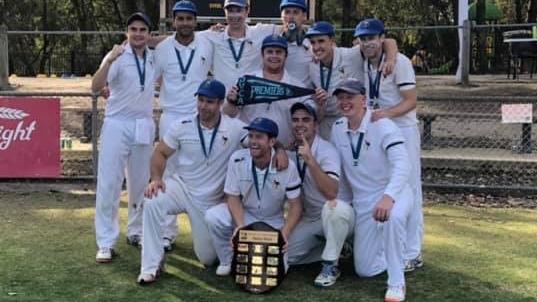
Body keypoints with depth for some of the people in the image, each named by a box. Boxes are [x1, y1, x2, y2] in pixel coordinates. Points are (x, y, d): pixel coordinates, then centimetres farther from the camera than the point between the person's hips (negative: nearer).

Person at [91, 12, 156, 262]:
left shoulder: (154, 57, 5)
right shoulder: (117, 57, -9)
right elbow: (96, 86, -22)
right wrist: (110, 60, -36)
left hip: (144, 126, 4)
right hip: (117, 126, -4)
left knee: (140, 183, 13)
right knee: (108, 184, -5)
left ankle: (136, 232, 28)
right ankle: (106, 243, -1)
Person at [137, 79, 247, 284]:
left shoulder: (235, 128, -13)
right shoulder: (182, 126, -8)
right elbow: (161, 153, 0)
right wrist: (156, 179, -18)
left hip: (212, 200, 0)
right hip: (181, 187, 0)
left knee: (208, 258, 6)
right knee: (152, 203, -33)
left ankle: (208, 236, 46)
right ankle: (150, 267, -20)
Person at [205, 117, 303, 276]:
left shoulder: (287, 166, -19)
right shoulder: (237, 160, -18)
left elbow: (295, 205, -12)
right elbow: (233, 197, -11)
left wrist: (284, 233, -27)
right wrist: (240, 226, -28)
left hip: (272, 223, 0)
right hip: (243, 215, 1)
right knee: (213, 216, -30)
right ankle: (228, 261, -3)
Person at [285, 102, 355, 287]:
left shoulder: (327, 151, -23)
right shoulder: (292, 151, -3)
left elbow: (331, 193, -35)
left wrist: (310, 160, -46)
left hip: (337, 216, -6)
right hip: (310, 219, 6)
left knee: (333, 207, -40)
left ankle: (330, 265, -20)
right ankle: (333, 247, 11)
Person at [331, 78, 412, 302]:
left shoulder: (383, 126, -18)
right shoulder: (337, 129, 0)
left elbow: (402, 165, -31)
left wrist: (388, 197, -46)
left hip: (394, 193, -5)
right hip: (362, 201, 5)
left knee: (392, 217, -43)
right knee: (365, 270, 4)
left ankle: (397, 283, -26)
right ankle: (387, 249, 37)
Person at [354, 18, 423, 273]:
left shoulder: (399, 62, -14)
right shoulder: (361, 63, 5)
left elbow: (411, 101, -16)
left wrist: (387, 113, -33)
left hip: (402, 130, -7)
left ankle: (412, 254, 1)